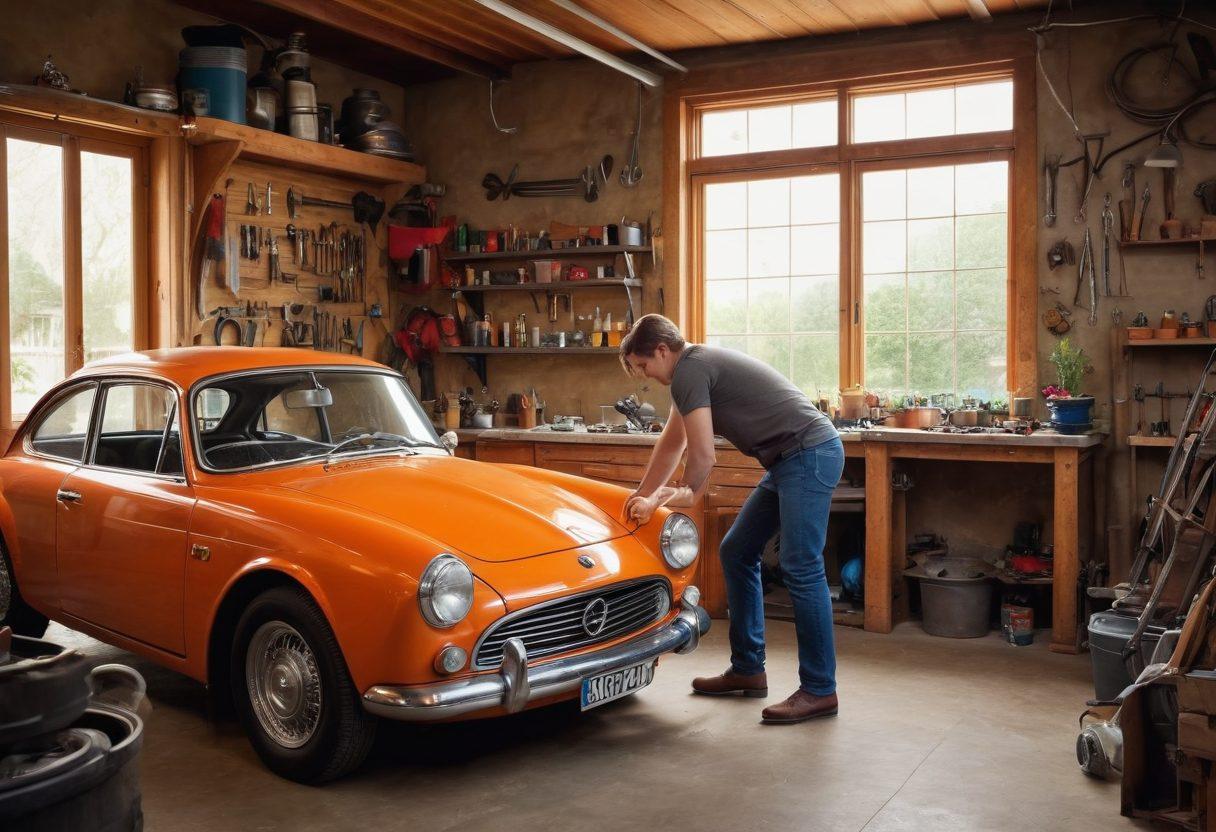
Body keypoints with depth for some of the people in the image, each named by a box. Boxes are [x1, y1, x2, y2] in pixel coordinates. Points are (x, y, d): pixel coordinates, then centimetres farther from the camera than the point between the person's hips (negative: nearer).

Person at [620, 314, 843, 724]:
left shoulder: (688, 371, -12)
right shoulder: (698, 367, 19)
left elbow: (702, 456, -13)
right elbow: (671, 444, 27)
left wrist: (687, 493, 5)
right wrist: (642, 497, 30)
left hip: (810, 454, -11)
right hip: (792, 461, 11)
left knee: (801, 568, -11)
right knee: (736, 552, 13)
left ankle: (820, 690, -4)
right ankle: (748, 670, 19)